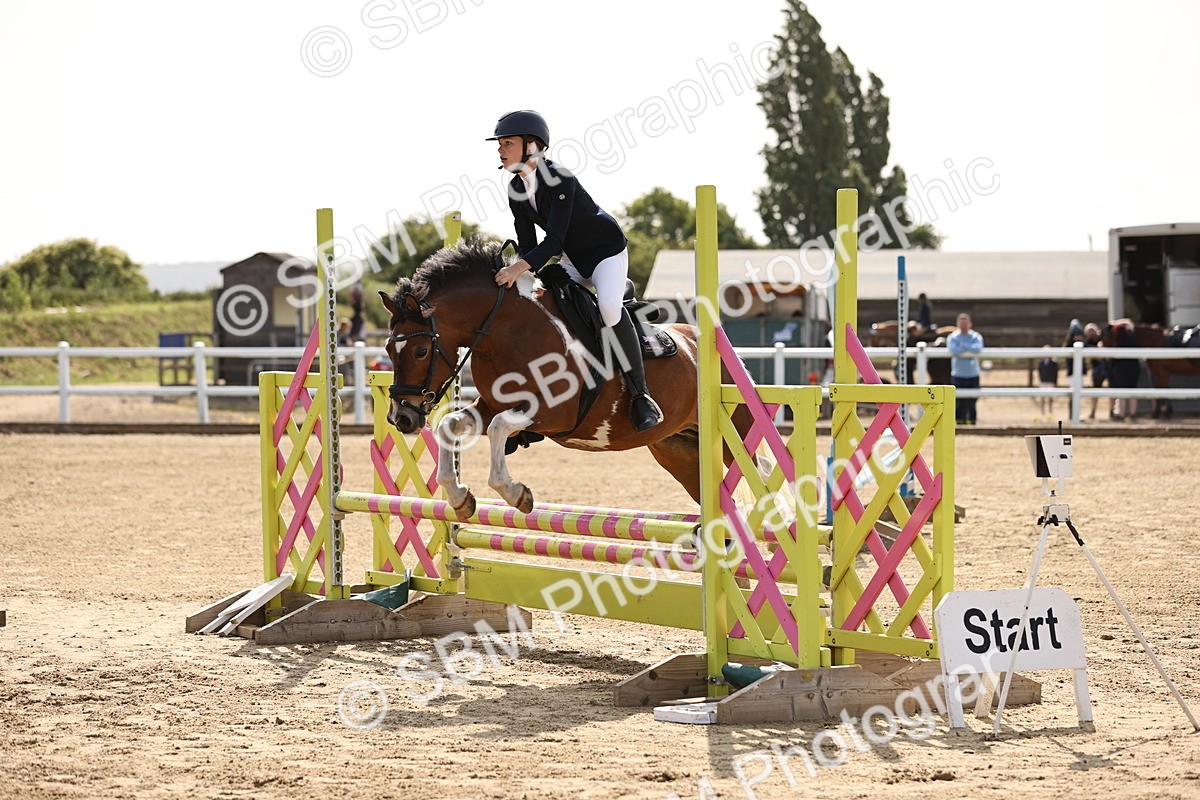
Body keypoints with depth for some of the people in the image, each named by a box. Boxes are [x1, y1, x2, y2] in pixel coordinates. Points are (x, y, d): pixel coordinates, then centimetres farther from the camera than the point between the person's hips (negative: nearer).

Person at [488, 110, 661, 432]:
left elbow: (554, 240, -32)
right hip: (573, 260, 9)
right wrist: (520, 277, -19)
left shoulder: (560, 179, -26)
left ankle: (641, 396, -27)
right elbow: (528, 245, 0)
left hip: (606, 250, -9)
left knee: (608, 305, -32)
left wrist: (520, 267, -46)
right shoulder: (516, 190, -2)